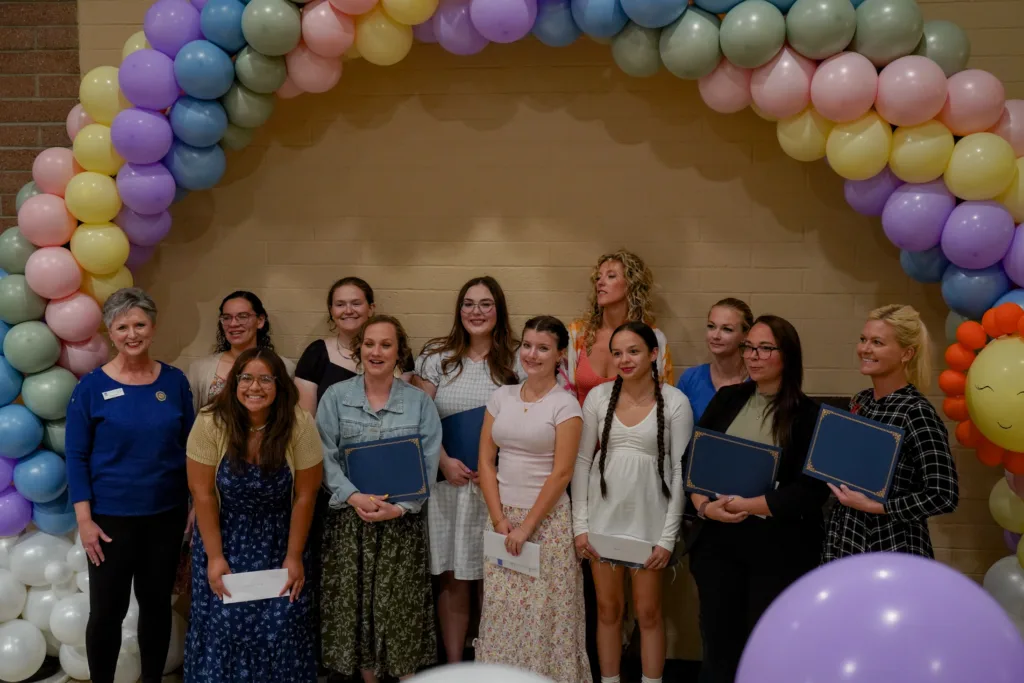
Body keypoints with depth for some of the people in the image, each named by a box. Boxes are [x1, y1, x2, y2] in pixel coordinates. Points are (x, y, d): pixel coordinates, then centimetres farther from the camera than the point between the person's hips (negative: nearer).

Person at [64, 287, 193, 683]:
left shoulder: (174, 381, 0)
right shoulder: (92, 387, -7)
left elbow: (189, 446, 7)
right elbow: (76, 457, -5)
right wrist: (84, 519, -10)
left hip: (167, 513, 2)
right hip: (111, 517, -2)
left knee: (156, 602, 14)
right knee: (107, 609, 5)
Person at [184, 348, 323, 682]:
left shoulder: (300, 425, -18)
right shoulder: (211, 423, -18)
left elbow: (304, 495, -11)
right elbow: (203, 494, -11)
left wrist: (294, 557, -8)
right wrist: (214, 557, -11)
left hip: (278, 541, 0)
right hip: (225, 536, 0)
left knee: (281, 630, -3)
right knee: (223, 626, -1)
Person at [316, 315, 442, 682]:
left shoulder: (419, 402, 3)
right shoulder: (335, 397, 3)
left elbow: (427, 464, -1)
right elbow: (326, 457, -3)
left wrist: (400, 507, -14)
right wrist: (354, 497, -17)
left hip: (402, 522, 0)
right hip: (349, 519, 1)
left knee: (401, 608, 0)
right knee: (355, 604, 6)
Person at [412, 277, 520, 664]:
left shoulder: (516, 360, 4)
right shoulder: (436, 357, 5)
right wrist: (444, 462, -11)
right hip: (448, 483, 0)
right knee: (453, 579, 6)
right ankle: (453, 665, 18)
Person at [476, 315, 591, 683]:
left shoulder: (565, 405, -7)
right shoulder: (501, 397, 6)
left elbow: (561, 474, -11)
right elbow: (486, 460, 5)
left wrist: (526, 526, -12)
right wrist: (499, 519, -3)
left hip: (546, 519, -4)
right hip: (501, 516, 4)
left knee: (543, 610, -1)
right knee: (500, 607, 8)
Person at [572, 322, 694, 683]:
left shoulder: (675, 401, -8)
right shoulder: (598, 396, -1)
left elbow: (681, 470, -7)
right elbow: (582, 461, 3)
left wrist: (669, 536, -9)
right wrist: (580, 524, -2)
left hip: (649, 519, -2)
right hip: (604, 516, 2)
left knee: (648, 611, 7)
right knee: (608, 608, 12)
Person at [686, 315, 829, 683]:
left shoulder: (808, 414, -5)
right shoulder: (727, 399, 8)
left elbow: (811, 490, -12)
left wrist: (749, 507, -16)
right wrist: (705, 506, -11)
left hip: (779, 546, -3)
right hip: (718, 538, 4)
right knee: (719, 639, 9)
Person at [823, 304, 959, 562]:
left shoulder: (916, 412, -15)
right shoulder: (860, 401, 6)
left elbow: (944, 497, -20)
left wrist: (872, 506, -18)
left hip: (892, 552, -7)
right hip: (842, 545, 7)